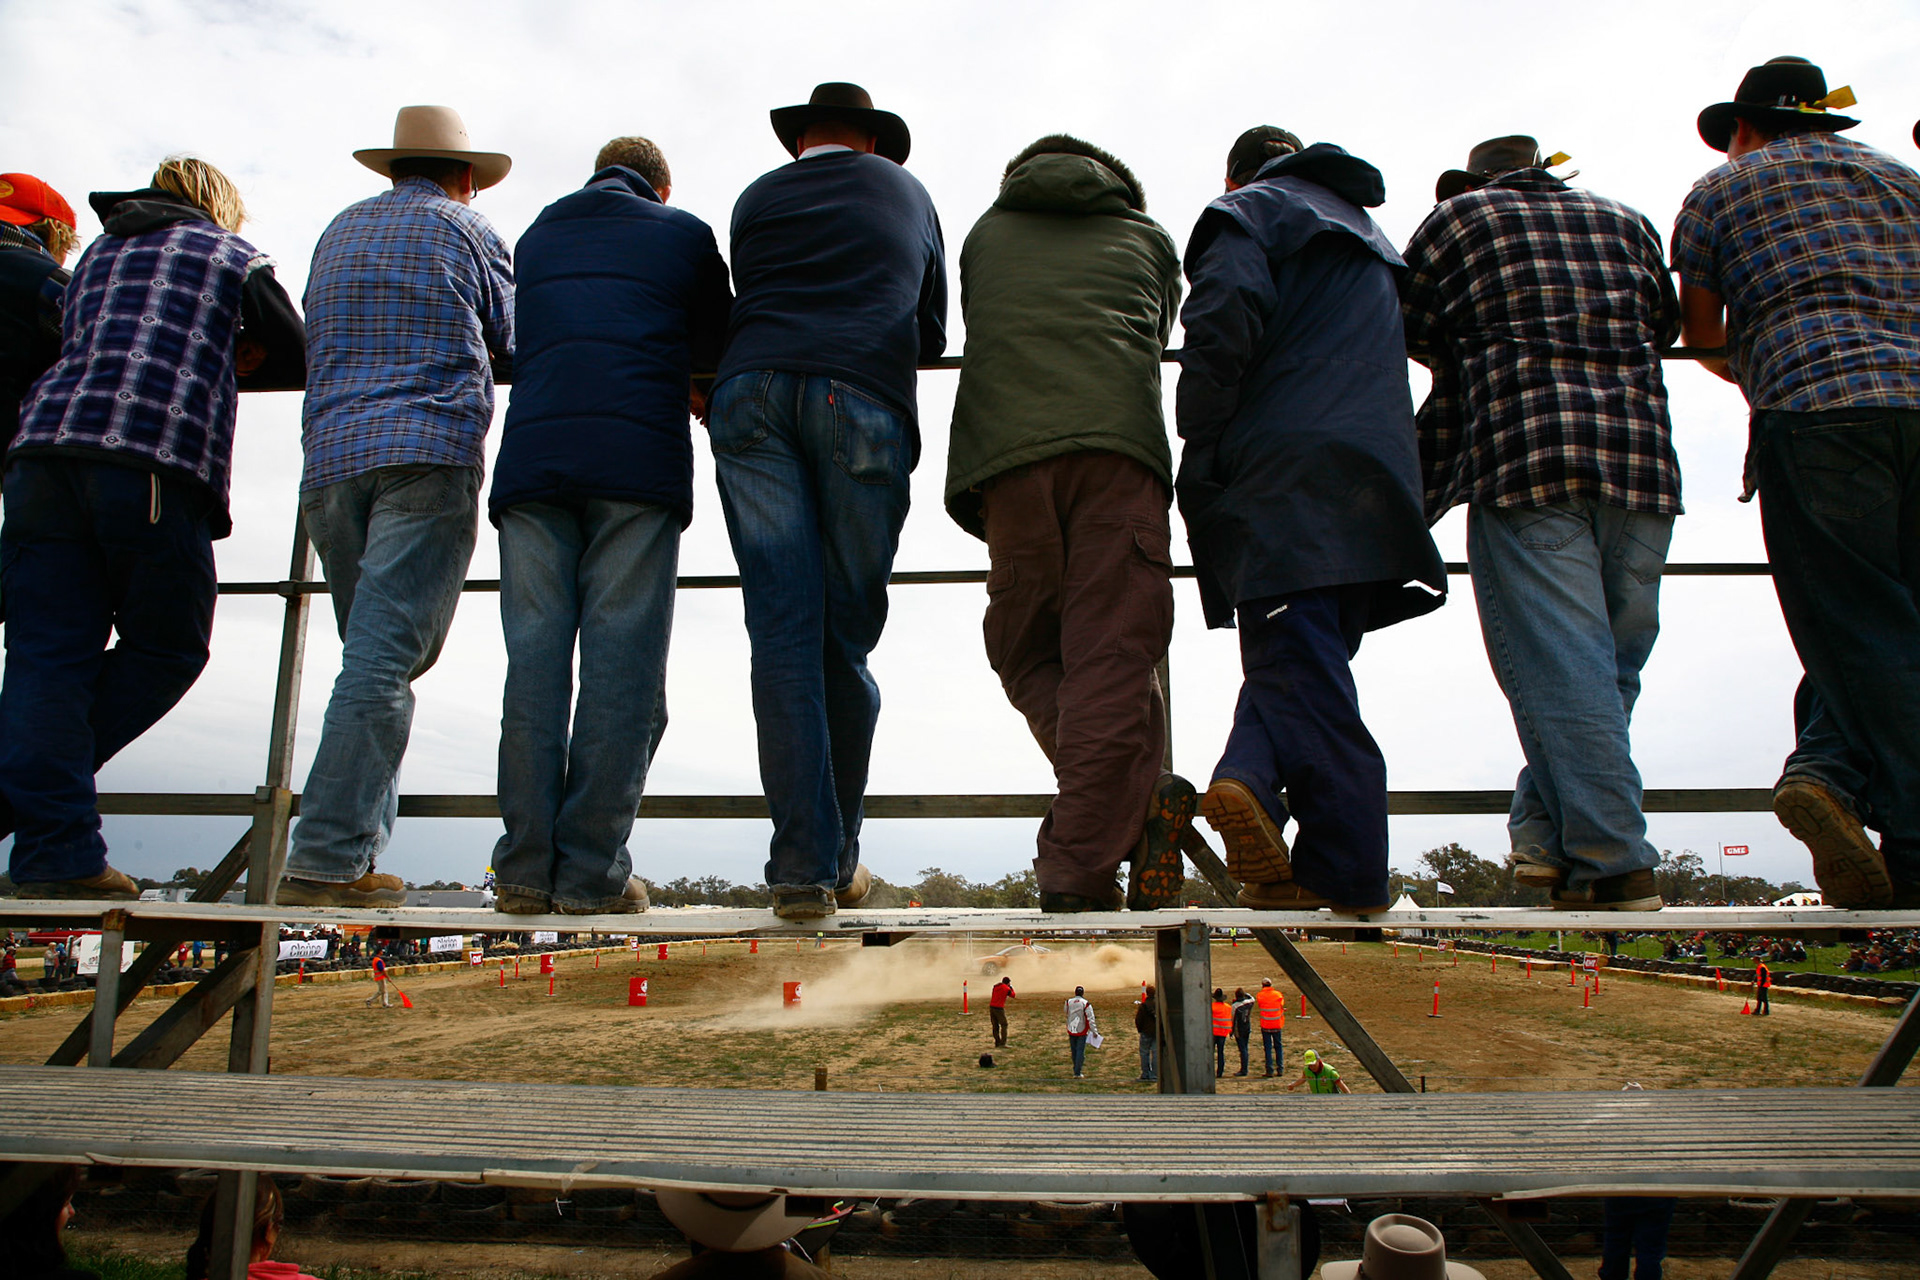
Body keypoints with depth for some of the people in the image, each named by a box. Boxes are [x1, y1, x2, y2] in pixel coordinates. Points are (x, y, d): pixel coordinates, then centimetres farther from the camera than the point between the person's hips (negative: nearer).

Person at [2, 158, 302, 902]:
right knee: (166, 647, 5)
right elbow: (296, 356, 19)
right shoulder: (229, 253, 18)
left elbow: (79, 349, 30)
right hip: (159, 460, -5)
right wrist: (224, 362, 38)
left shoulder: (96, 255, 31)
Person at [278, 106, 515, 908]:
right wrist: (466, 357, 35)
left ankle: (356, 853, 4)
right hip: (427, 452, -5)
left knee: (374, 657, 9)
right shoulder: (466, 232, 11)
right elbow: (514, 348, 14)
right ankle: (327, 857, -16)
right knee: (385, 656, -11)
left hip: (331, 458, 5)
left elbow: (320, 344, 27)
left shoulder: (339, 231, 24)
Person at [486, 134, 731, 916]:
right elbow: (719, 344, 24)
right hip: (639, 456, -3)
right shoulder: (683, 235, 17)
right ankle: (591, 872, -6)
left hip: (532, 455, 3)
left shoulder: (536, 237, 27)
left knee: (534, 655, 1)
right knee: (621, 661, -5)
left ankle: (525, 868, -2)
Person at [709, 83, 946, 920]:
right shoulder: (905, 192, 27)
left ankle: (801, 865, -9)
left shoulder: (757, 200, 28)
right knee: (847, 632, 4)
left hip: (752, 392, 1)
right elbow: (931, 335, 28)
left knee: (783, 631, -4)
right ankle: (839, 858, 11)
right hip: (863, 403, -1)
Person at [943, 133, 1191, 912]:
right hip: (1121, 445, 0)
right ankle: (1076, 871, -13)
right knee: (1109, 655, -5)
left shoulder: (985, 233, 31)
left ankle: (1135, 803, -8)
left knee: (1028, 654, 8)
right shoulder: (1149, 235, 30)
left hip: (1007, 453, 0)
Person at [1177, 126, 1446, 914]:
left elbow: (1225, 324, -10)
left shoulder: (1249, 215, 10)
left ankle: (1345, 871, -14)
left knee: (1301, 663, -8)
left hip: (1281, 477, -5)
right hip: (1372, 479, 6)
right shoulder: (1368, 238, 33)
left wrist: (1201, 457, -5)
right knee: (1312, 662, 5)